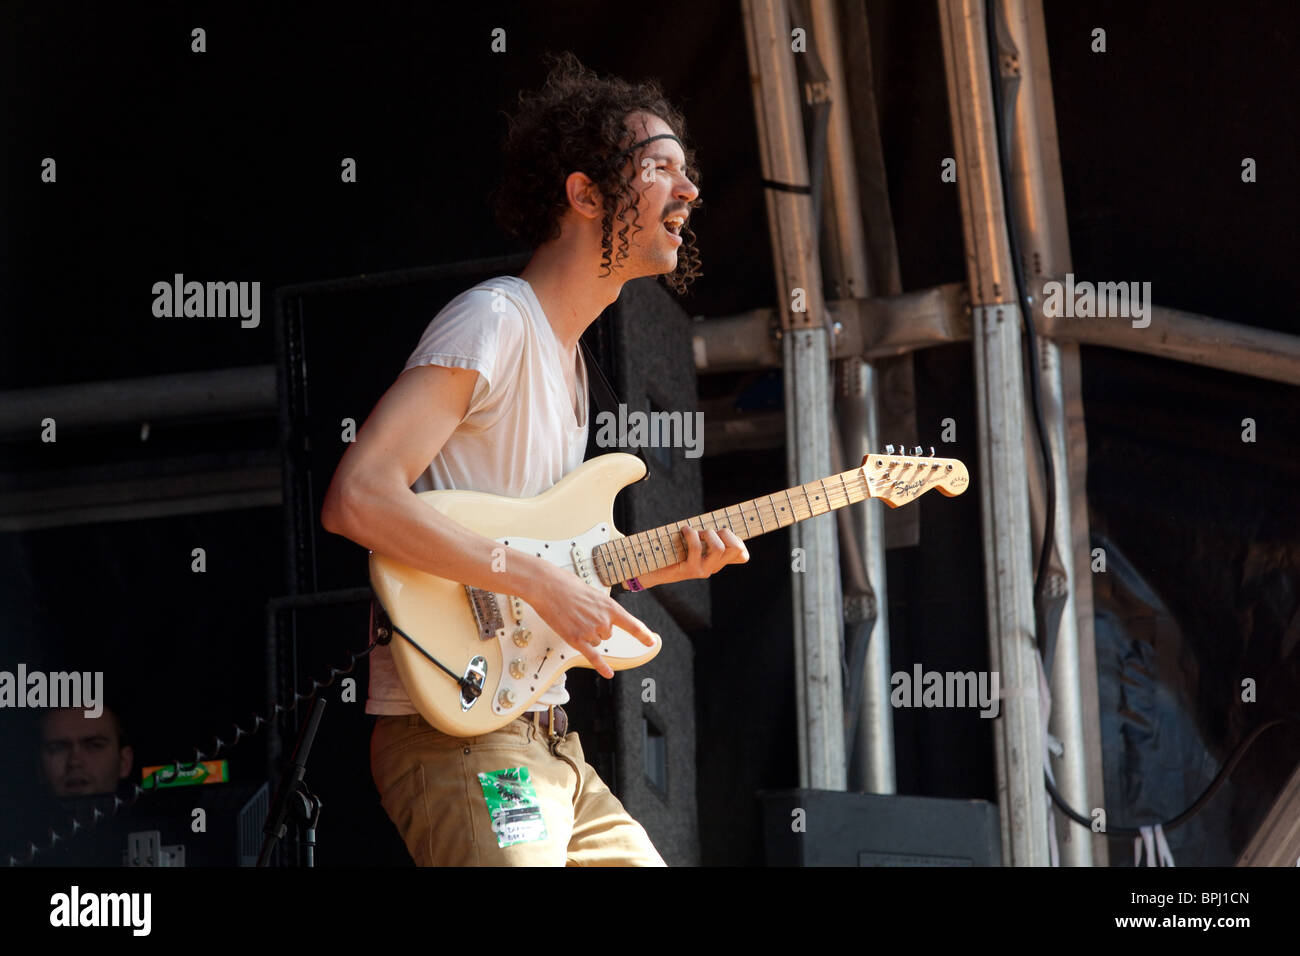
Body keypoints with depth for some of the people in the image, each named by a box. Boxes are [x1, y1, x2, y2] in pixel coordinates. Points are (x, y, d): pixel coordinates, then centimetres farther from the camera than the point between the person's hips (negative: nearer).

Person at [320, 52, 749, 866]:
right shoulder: (494, 322, -11)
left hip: (548, 741, 10)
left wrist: (658, 565, 6)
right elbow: (356, 497, -23)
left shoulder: (567, 356, 20)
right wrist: (542, 582, -22)